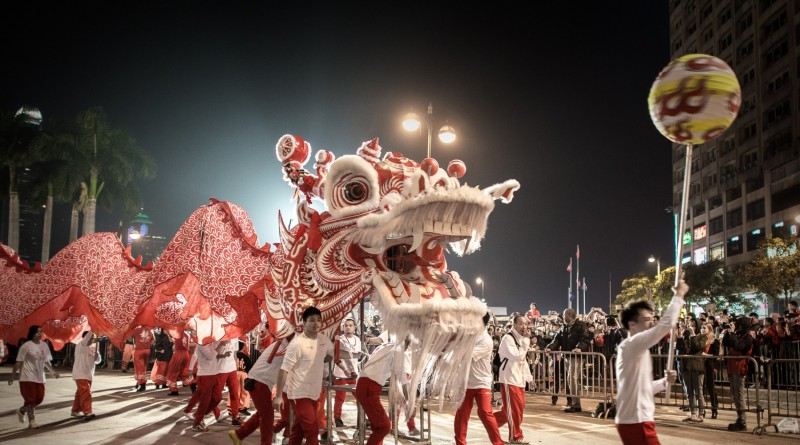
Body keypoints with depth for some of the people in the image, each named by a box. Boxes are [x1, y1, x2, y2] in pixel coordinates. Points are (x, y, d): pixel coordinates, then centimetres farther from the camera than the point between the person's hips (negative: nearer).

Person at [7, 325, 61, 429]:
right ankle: (32, 421, 10)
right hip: (28, 377, -6)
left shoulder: (44, 345, 8)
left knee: (39, 399, 8)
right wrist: (12, 375, -11)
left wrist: (53, 371, 15)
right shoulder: (26, 346, -11)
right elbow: (19, 362, -10)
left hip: (39, 377, 6)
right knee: (31, 400, -3)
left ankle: (22, 410, 31)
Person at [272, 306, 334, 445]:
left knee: (299, 429, 15)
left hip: (314, 393, 7)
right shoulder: (297, 343, -17)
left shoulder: (324, 340, 4)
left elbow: (332, 354, 26)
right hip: (299, 394, -7)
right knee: (312, 430, -9)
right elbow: (284, 370, -16)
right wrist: (278, 396, -17)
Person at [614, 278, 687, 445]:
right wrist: (679, 295, -14)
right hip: (635, 422, -10)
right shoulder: (631, 344, -15)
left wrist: (665, 382, 8)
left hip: (635, 420, 10)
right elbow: (666, 324, -24)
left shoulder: (638, 349, 16)